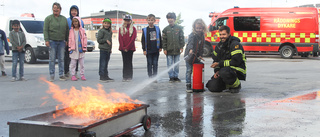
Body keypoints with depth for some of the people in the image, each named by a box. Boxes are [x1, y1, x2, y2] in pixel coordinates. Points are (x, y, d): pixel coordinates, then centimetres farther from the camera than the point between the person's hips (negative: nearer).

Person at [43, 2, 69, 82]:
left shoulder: (64, 19, 12)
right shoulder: (48, 18, 2)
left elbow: (67, 30, 15)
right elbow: (45, 30, -3)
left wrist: (66, 40, 8)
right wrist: (46, 40, -12)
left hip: (61, 42, 3)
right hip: (52, 41, -3)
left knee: (61, 59, 4)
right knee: (52, 59, -2)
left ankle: (61, 75, 10)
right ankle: (52, 75, 4)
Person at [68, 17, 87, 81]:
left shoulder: (82, 30, 3)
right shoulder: (71, 30, 4)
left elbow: (84, 39, 2)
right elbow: (70, 39, 4)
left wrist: (84, 48, -2)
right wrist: (70, 48, -1)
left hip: (80, 49, 0)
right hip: (73, 49, 0)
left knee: (82, 63, 6)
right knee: (73, 63, 3)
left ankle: (82, 75, 14)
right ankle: (73, 75, 9)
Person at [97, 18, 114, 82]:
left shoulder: (110, 32, 16)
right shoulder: (101, 31, -6)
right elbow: (98, 40, -10)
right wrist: (106, 40, -17)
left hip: (108, 50, 7)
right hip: (103, 49, -7)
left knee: (106, 63, 12)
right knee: (102, 63, -5)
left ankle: (106, 76, 17)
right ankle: (102, 76, -1)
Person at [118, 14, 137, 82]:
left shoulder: (133, 28, 2)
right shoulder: (121, 29, 10)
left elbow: (133, 39, -6)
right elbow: (120, 38, 5)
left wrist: (127, 47, -11)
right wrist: (123, 47, -7)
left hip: (130, 48, -2)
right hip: (123, 48, 2)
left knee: (129, 62, -1)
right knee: (125, 62, 4)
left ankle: (129, 77, 3)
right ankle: (124, 77, 7)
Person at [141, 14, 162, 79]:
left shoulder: (157, 29, 6)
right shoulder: (145, 30, 0)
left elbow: (160, 38, 11)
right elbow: (143, 40, 0)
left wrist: (160, 47, 8)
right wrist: (144, 49, -4)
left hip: (156, 50, 1)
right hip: (148, 50, -1)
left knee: (155, 63, 4)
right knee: (149, 63, 3)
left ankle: (154, 77, 11)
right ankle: (150, 77, 8)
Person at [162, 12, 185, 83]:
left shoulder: (179, 28, 4)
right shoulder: (166, 29, 3)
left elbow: (182, 38, 6)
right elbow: (164, 40, 3)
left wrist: (181, 47, 0)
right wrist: (164, 49, -2)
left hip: (177, 50, 1)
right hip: (169, 50, -1)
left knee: (177, 64, 7)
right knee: (170, 64, 2)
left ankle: (176, 76, 17)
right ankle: (171, 77, 10)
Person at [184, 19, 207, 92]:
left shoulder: (202, 36, 7)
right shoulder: (192, 35, -14)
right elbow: (190, 42, -33)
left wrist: (200, 55, 8)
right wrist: (190, 49, -52)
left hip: (196, 57, 6)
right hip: (189, 56, -6)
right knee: (189, 70, -5)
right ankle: (188, 86, -1)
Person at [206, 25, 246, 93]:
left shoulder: (235, 44, -14)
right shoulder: (219, 45, 11)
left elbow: (236, 62, -22)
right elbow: (215, 60, 16)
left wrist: (219, 64, -20)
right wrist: (217, 71, -3)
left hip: (238, 70, -7)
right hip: (224, 69, 7)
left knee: (224, 72, -41)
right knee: (212, 87, -12)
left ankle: (237, 85, -9)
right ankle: (229, 85, 18)